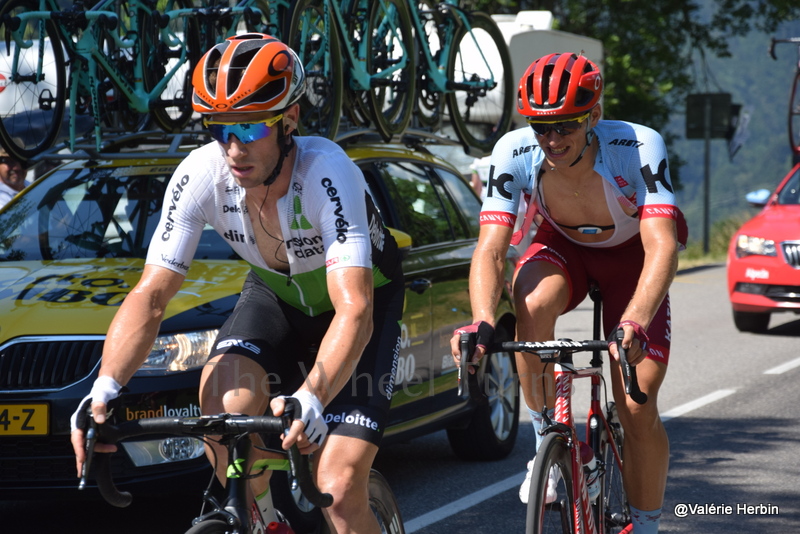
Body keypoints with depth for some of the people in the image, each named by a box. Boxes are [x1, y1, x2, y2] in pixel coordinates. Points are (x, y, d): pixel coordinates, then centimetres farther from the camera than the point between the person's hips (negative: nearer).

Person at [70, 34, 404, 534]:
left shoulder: (326, 173, -36)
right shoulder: (200, 175, -24)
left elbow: (354, 310, -44)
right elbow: (150, 296, -24)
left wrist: (311, 399, -62)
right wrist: (104, 388, -42)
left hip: (362, 300, -4)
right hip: (277, 294, 4)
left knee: (340, 493, -18)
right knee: (225, 396, -29)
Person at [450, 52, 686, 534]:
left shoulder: (639, 148, -36)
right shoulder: (514, 153, -29)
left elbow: (662, 249, -45)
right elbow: (491, 249, -34)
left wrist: (634, 324, -62)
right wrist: (482, 322, -54)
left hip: (631, 256, -1)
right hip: (563, 247, 1)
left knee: (638, 410, -12)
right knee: (534, 304, -35)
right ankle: (547, 442, -14)